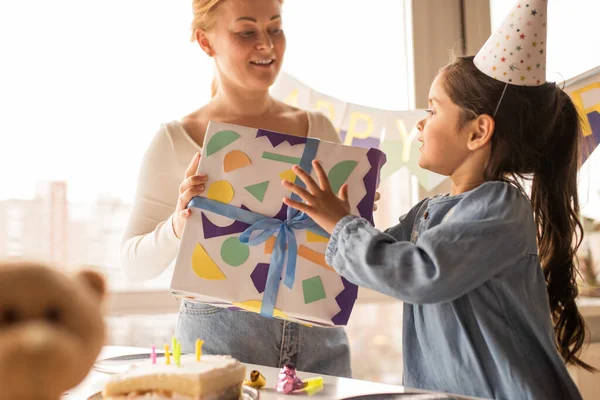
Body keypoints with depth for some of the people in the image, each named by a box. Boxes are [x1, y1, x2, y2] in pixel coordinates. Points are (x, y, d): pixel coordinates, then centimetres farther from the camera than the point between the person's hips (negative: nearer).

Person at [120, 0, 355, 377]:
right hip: (218, 339, -2)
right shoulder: (176, 141, -4)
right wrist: (179, 224, -20)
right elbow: (135, 263, -1)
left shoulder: (318, 130, 4)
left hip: (317, 338, 3)